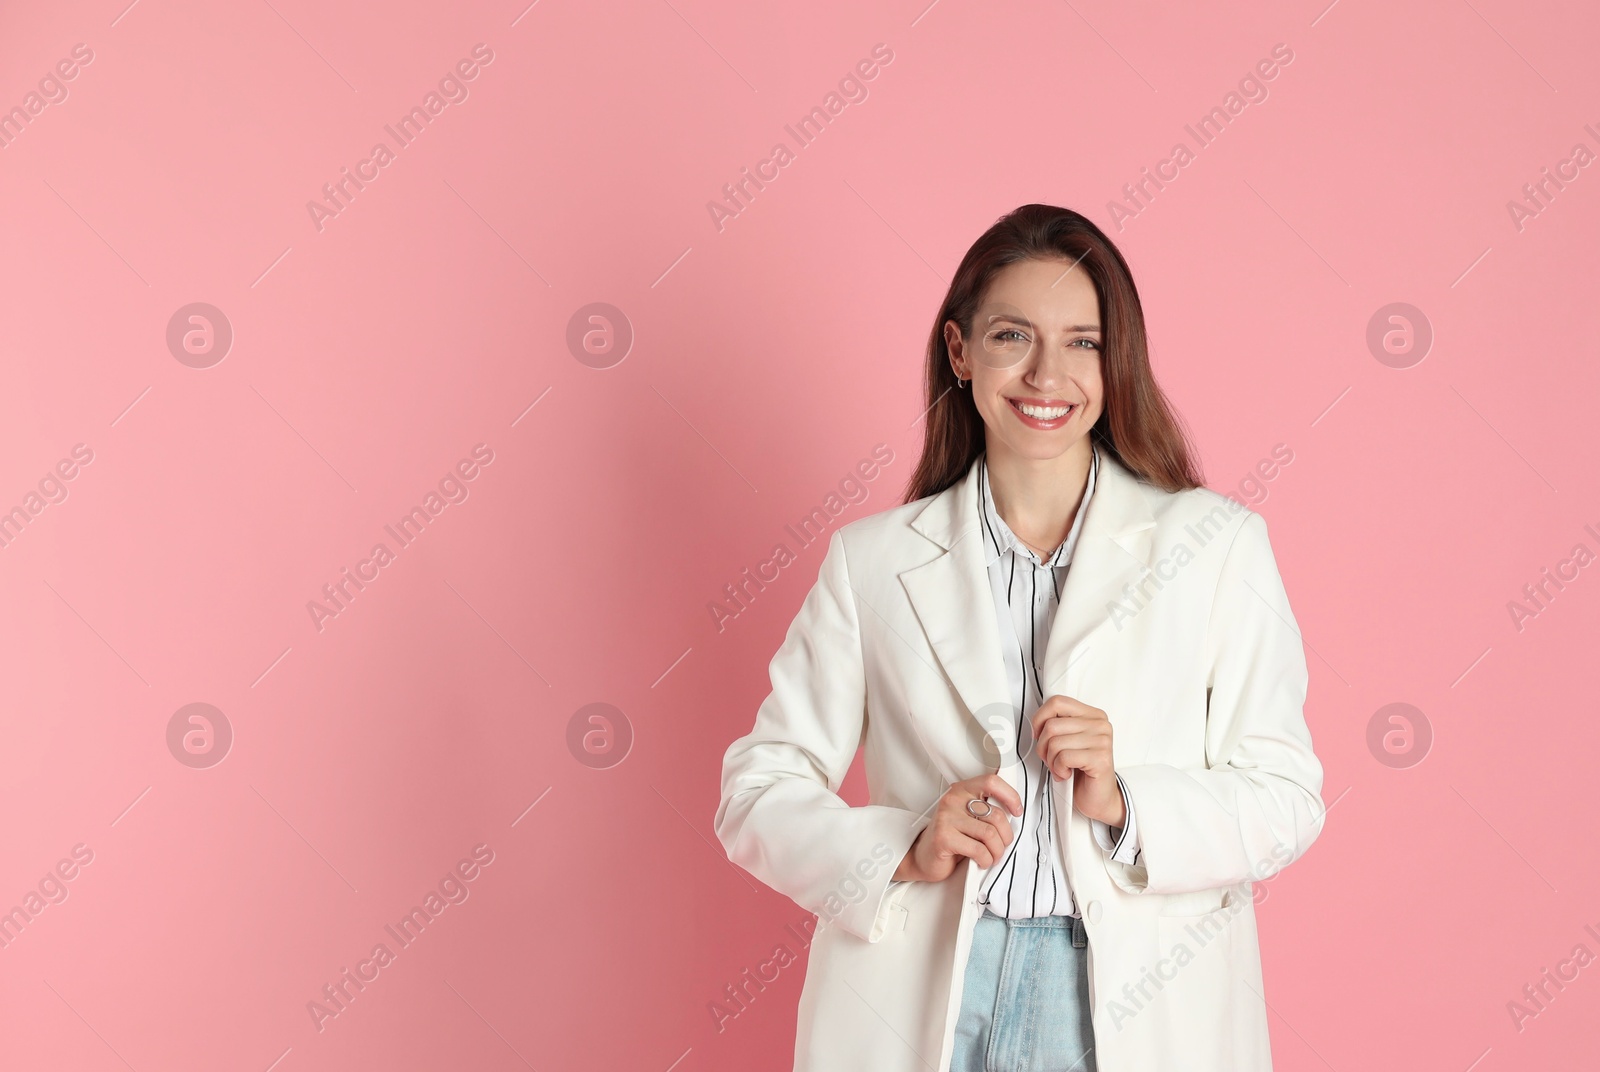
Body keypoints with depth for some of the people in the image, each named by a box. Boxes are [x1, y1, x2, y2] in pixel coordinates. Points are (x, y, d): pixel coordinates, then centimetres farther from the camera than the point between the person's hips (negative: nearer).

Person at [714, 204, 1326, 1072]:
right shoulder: (871, 560, 2)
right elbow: (760, 788, 2)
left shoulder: (1216, 544, 0)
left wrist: (1123, 804, -17)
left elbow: (1285, 802, -1)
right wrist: (903, 854, -14)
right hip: (920, 1002, 1)